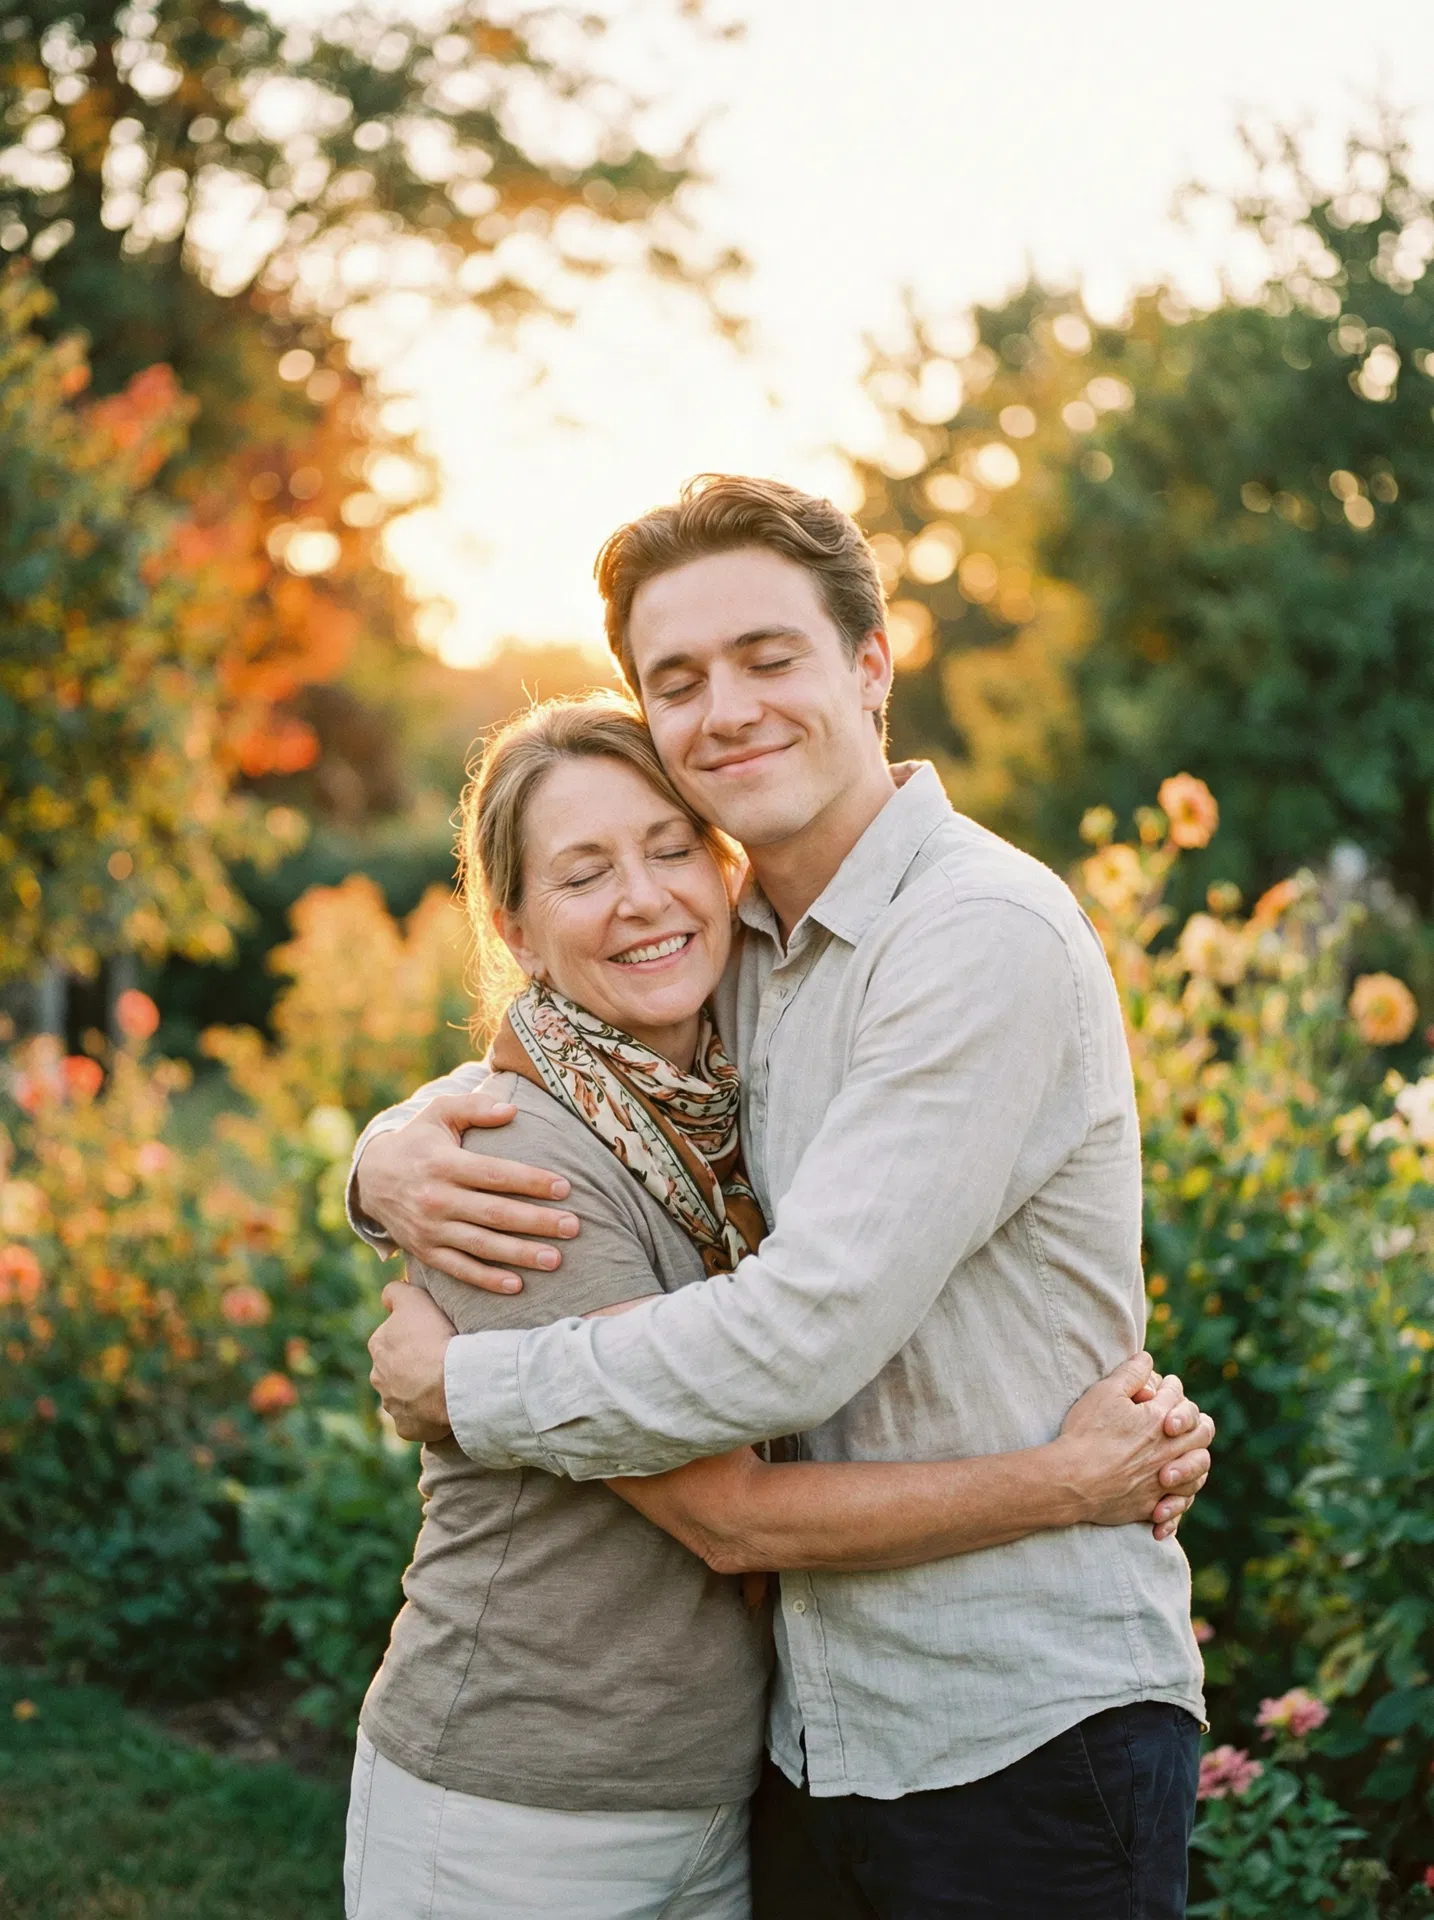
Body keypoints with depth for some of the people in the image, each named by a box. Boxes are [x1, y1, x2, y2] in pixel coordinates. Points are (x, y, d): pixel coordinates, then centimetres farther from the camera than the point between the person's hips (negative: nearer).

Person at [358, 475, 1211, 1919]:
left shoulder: (987, 937, -19)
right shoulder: (730, 945, 6)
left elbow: (798, 1339, -25)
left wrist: (454, 1386, -13)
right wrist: (394, 1158, -7)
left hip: (1025, 1735, -7)